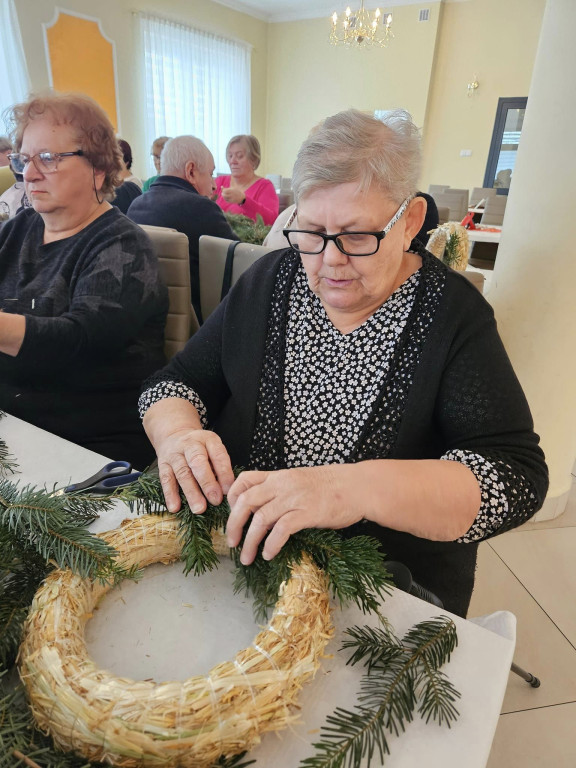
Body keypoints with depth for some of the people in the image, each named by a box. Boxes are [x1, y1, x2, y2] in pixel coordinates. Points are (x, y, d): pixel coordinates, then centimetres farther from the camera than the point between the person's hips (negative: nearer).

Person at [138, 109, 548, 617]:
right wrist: (178, 433, -22)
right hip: (238, 556, 3)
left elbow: (516, 476, -18)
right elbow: (174, 382, 2)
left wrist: (362, 488, -33)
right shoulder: (269, 281, 1)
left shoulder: (453, 314, -9)